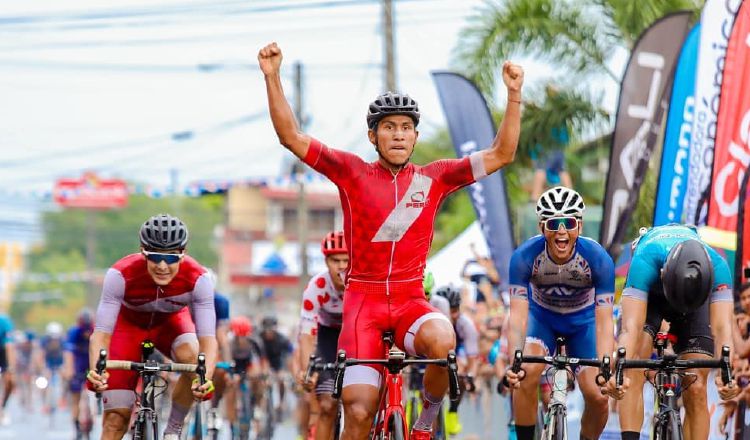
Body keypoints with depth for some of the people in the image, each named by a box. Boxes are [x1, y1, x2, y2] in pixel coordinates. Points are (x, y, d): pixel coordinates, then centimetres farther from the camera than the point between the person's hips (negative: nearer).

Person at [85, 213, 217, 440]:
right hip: (129, 323, -1)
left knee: (192, 357, -34)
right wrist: (96, 370, -56)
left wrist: (206, 377, -55)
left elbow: (208, 337, -35)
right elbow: (101, 333, -35)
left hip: (171, 322, 1)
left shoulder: (197, 278, -33)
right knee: (116, 416, -9)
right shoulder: (121, 275, -36)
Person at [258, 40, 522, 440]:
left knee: (441, 342, -34)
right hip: (363, 301, -1)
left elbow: (501, 155, 5)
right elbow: (290, 136, -1)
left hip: (410, 302, 1)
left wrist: (514, 95, -3)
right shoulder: (352, 173, 3)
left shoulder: (433, 178, 6)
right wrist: (272, 77, -10)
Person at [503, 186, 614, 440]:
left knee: (598, 396, -14)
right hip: (541, 316, 0)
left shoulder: (598, 259, -31)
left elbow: (603, 323, -34)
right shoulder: (524, 257, -31)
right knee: (526, 374, -28)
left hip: (583, 319, 0)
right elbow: (518, 316, -34)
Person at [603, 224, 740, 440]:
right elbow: (631, 326, -50)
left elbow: (722, 327, -46)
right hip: (648, 292, -1)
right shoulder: (645, 260, -42)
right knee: (634, 367, -28)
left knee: (695, 390, -10)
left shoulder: (718, 267, -39)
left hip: (697, 294, 1)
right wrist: (619, 372, -66)